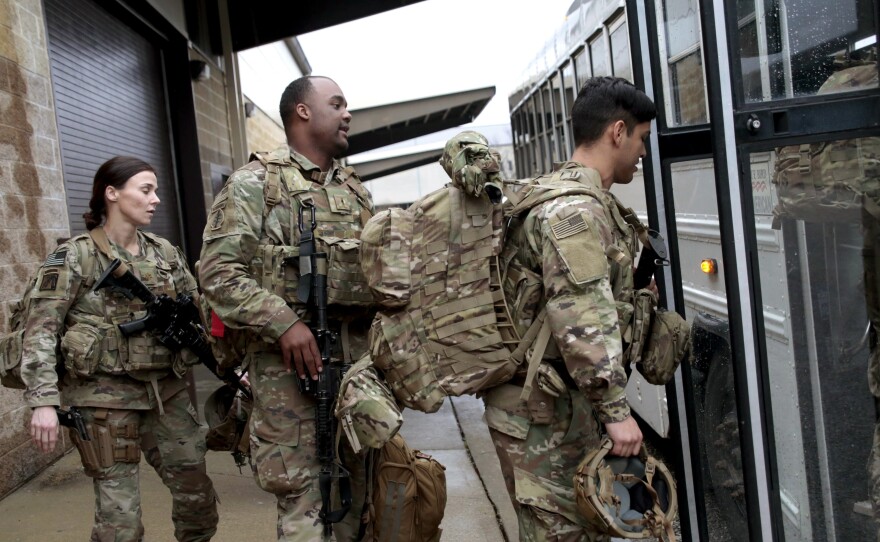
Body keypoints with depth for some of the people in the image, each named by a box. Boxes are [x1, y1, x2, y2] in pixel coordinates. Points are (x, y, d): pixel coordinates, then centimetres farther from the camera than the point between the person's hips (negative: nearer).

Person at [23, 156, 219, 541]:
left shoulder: (164, 252, 8)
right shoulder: (75, 257, -7)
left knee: (196, 493, 9)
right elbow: (40, 332, -11)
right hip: (105, 397, -5)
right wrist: (44, 401, -20)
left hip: (167, 390, 5)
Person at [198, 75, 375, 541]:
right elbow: (218, 271, -10)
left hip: (358, 356, 6)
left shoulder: (355, 191, 18)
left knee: (355, 487, 14)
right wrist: (283, 323, -20)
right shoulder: (255, 183, -2)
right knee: (304, 496, -5)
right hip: (289, 359, -6)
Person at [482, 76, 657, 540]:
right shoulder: (575, 209, -18)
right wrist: (616, 410, -23)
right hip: (543, 412, -10)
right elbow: (583, 323, -25)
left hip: (567, 401, 10)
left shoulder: (568, 194, 15)